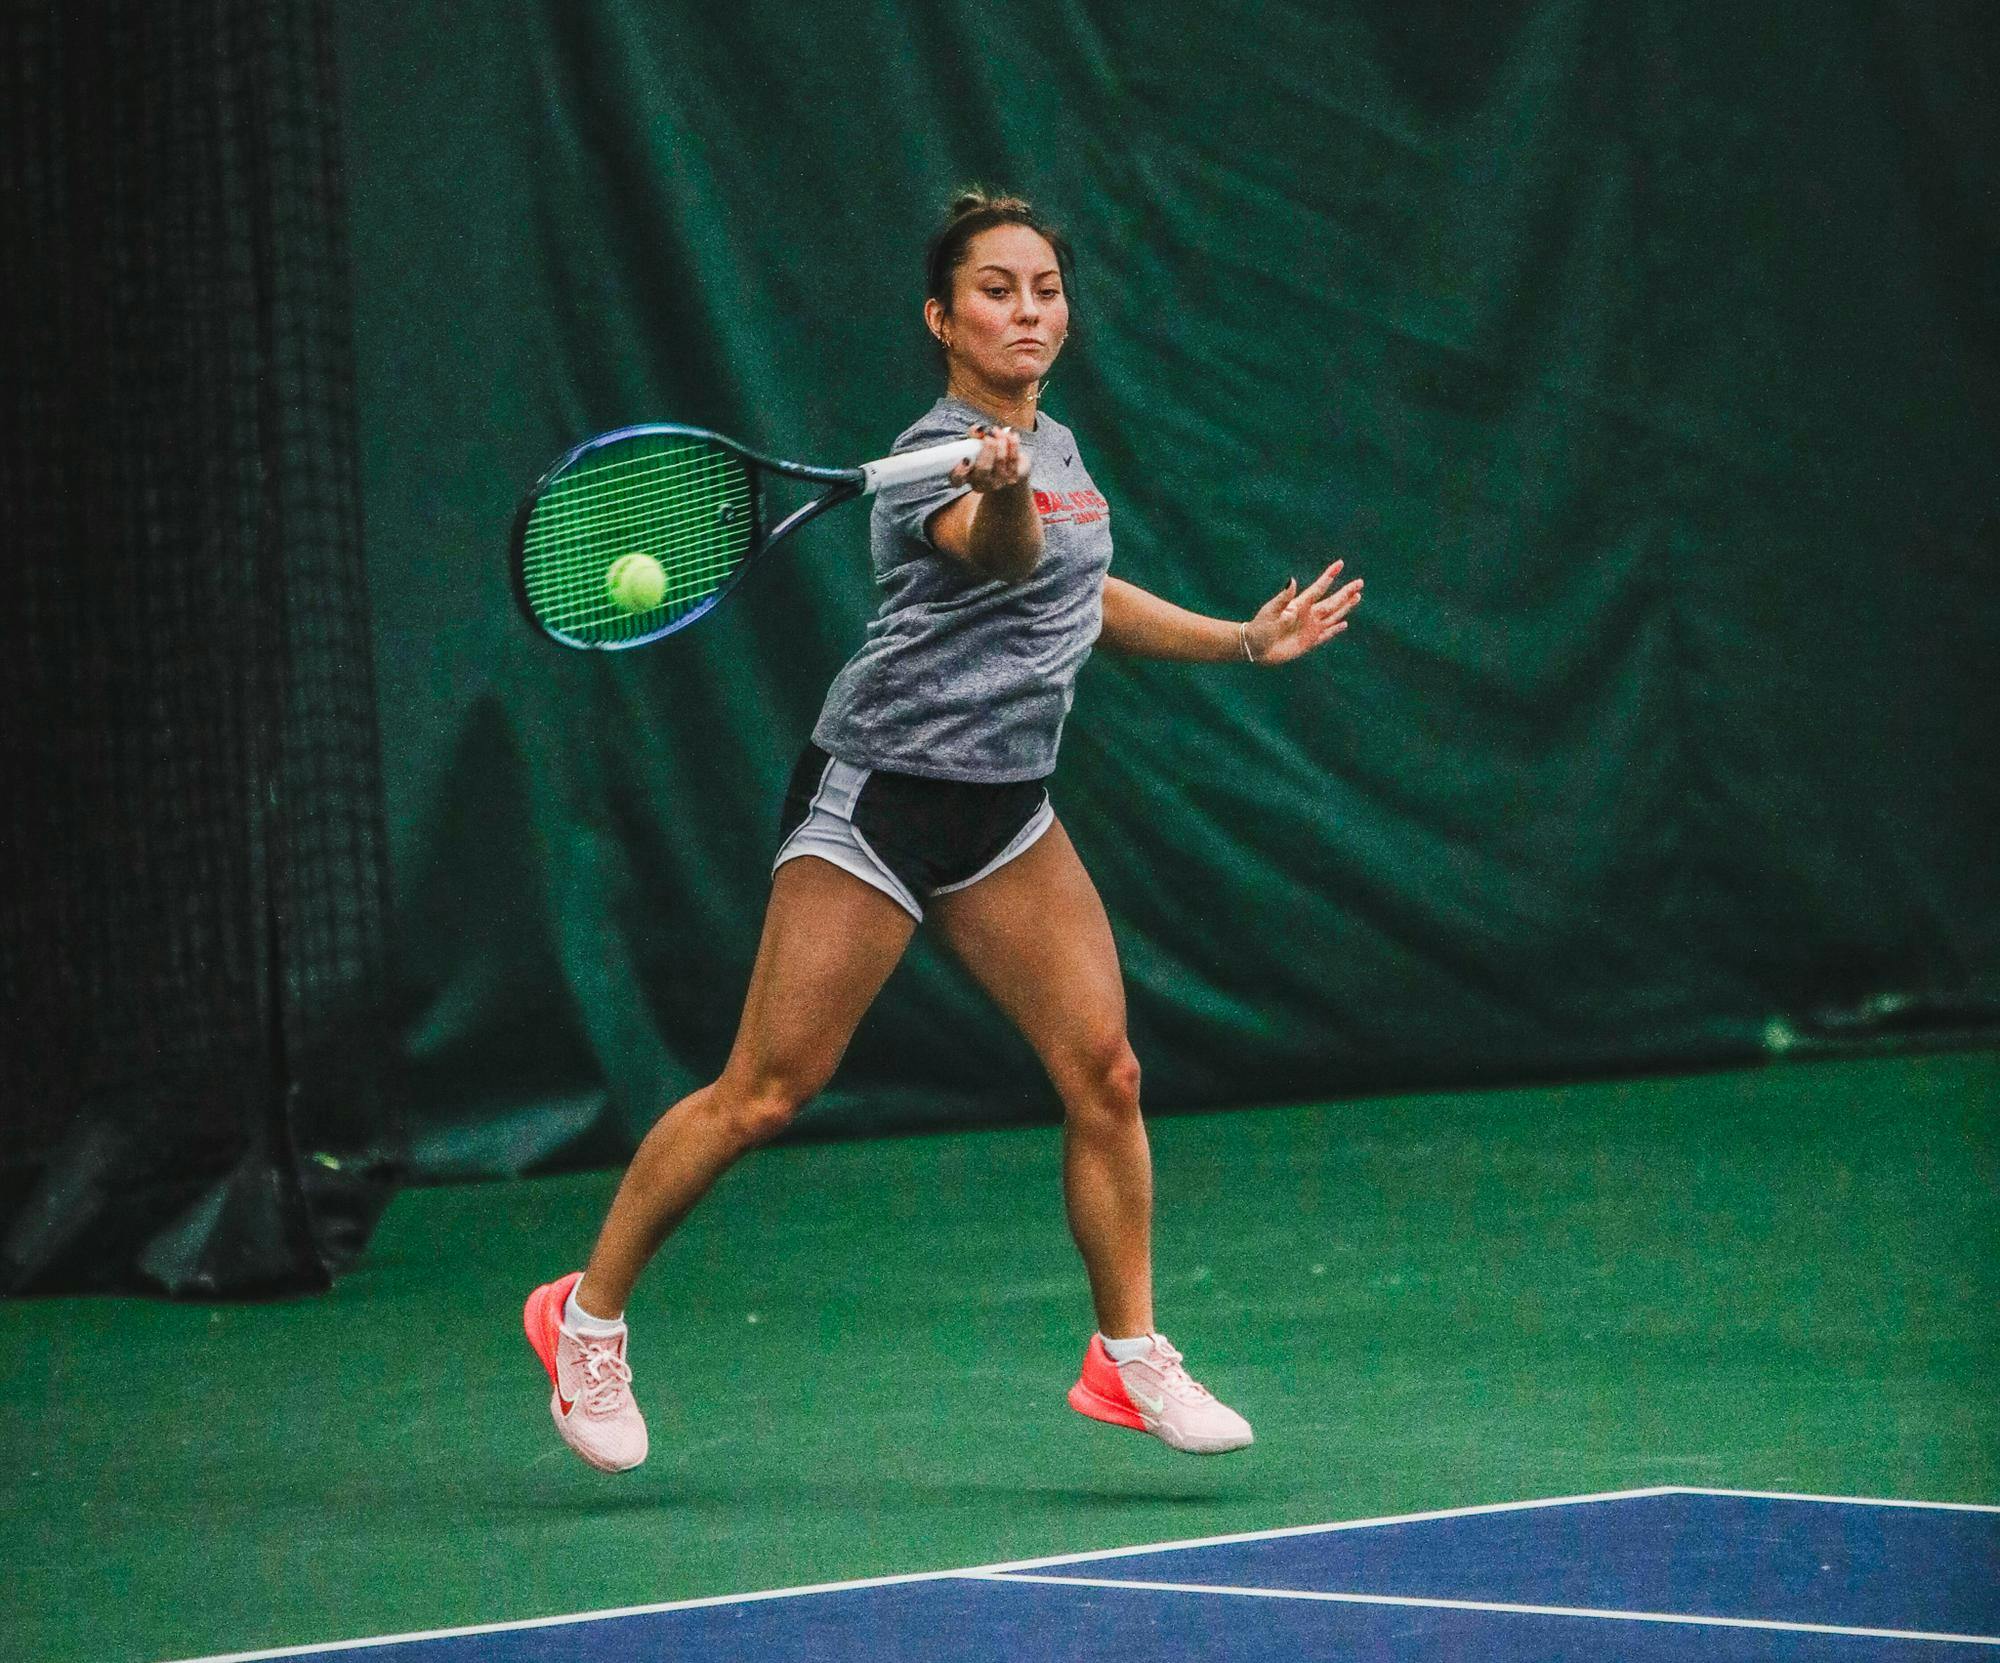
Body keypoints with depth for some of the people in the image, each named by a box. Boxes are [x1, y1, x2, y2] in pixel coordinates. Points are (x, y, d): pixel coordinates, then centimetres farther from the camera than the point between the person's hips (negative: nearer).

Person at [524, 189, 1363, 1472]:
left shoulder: (1056, 444, 12)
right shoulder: (937, 456, -15)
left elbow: (1081, 594, 29)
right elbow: (1005, 555, -38)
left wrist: (1247, 642, 30)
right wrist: (1000, 492, -61)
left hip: (1004, 811, 8)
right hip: (879, 790, -8)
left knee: (1105, 1075, -3)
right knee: (767, 1090, -6)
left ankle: (1130, 1355, 8)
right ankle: (588, 1314, 8)